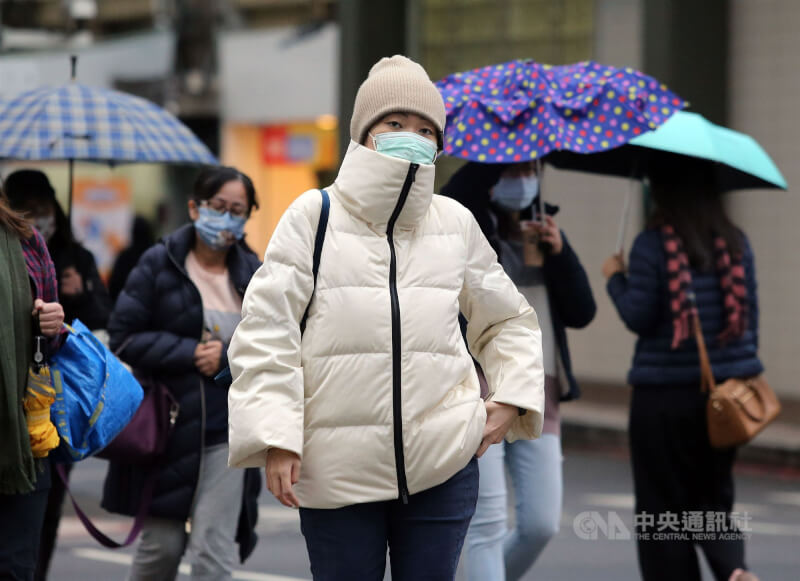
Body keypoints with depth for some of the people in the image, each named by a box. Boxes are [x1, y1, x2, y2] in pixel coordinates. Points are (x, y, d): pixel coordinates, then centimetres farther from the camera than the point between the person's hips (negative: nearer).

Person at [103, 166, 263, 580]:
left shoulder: (252, 272, 7)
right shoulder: (159, 265, -2)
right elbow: (124, 336, -6)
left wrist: (227, 356, -11)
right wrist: (189, 353, -14)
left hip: (227, 430, 1)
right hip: (166, 424, -1)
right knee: (162, 544, 6)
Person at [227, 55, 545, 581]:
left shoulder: (457, 223, 9)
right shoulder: (315, 215, -1)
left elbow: (509, 321, 21)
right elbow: (266, 333, -4)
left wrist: (512, 400, 5)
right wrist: (276, 440, -12)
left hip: (444, 466, 2)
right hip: (338, 472, -2)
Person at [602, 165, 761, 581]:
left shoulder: (652, 245, -12)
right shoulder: (735, 243, 3)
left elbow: (638, 316, -13)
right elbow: (749, 314, 7)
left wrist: (616, 278, 5)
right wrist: (744, 369, 19)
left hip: (665, 395, -4)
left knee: (663, 505, 8)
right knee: (712, 498, 14)